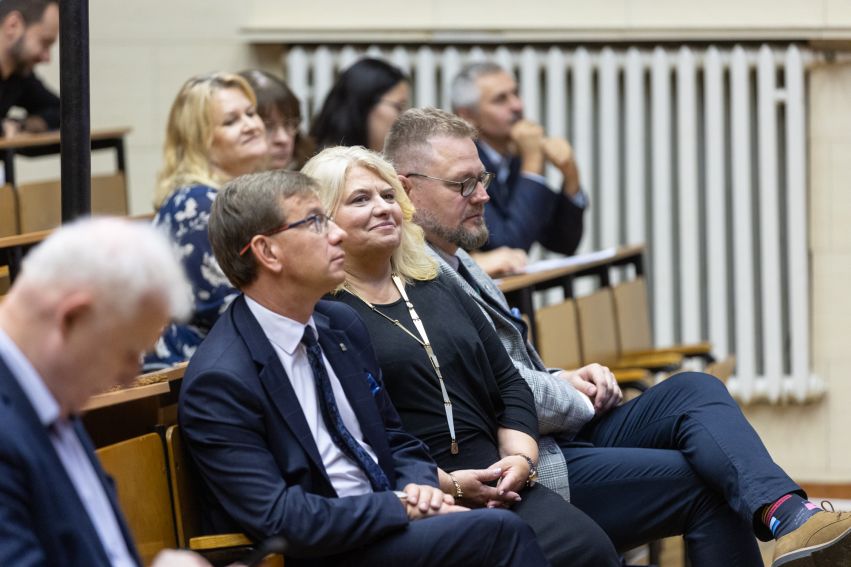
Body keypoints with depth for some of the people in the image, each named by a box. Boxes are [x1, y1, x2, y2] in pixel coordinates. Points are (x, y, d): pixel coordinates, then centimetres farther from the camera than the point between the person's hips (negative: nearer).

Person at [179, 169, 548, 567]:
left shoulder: (342, 325, 10)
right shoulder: (219, 380, -14)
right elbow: (279, 519, -20)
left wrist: (420, 488, -2)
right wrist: (403, 506, -15)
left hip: (388, 529, 8)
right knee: (499, 533, -25)